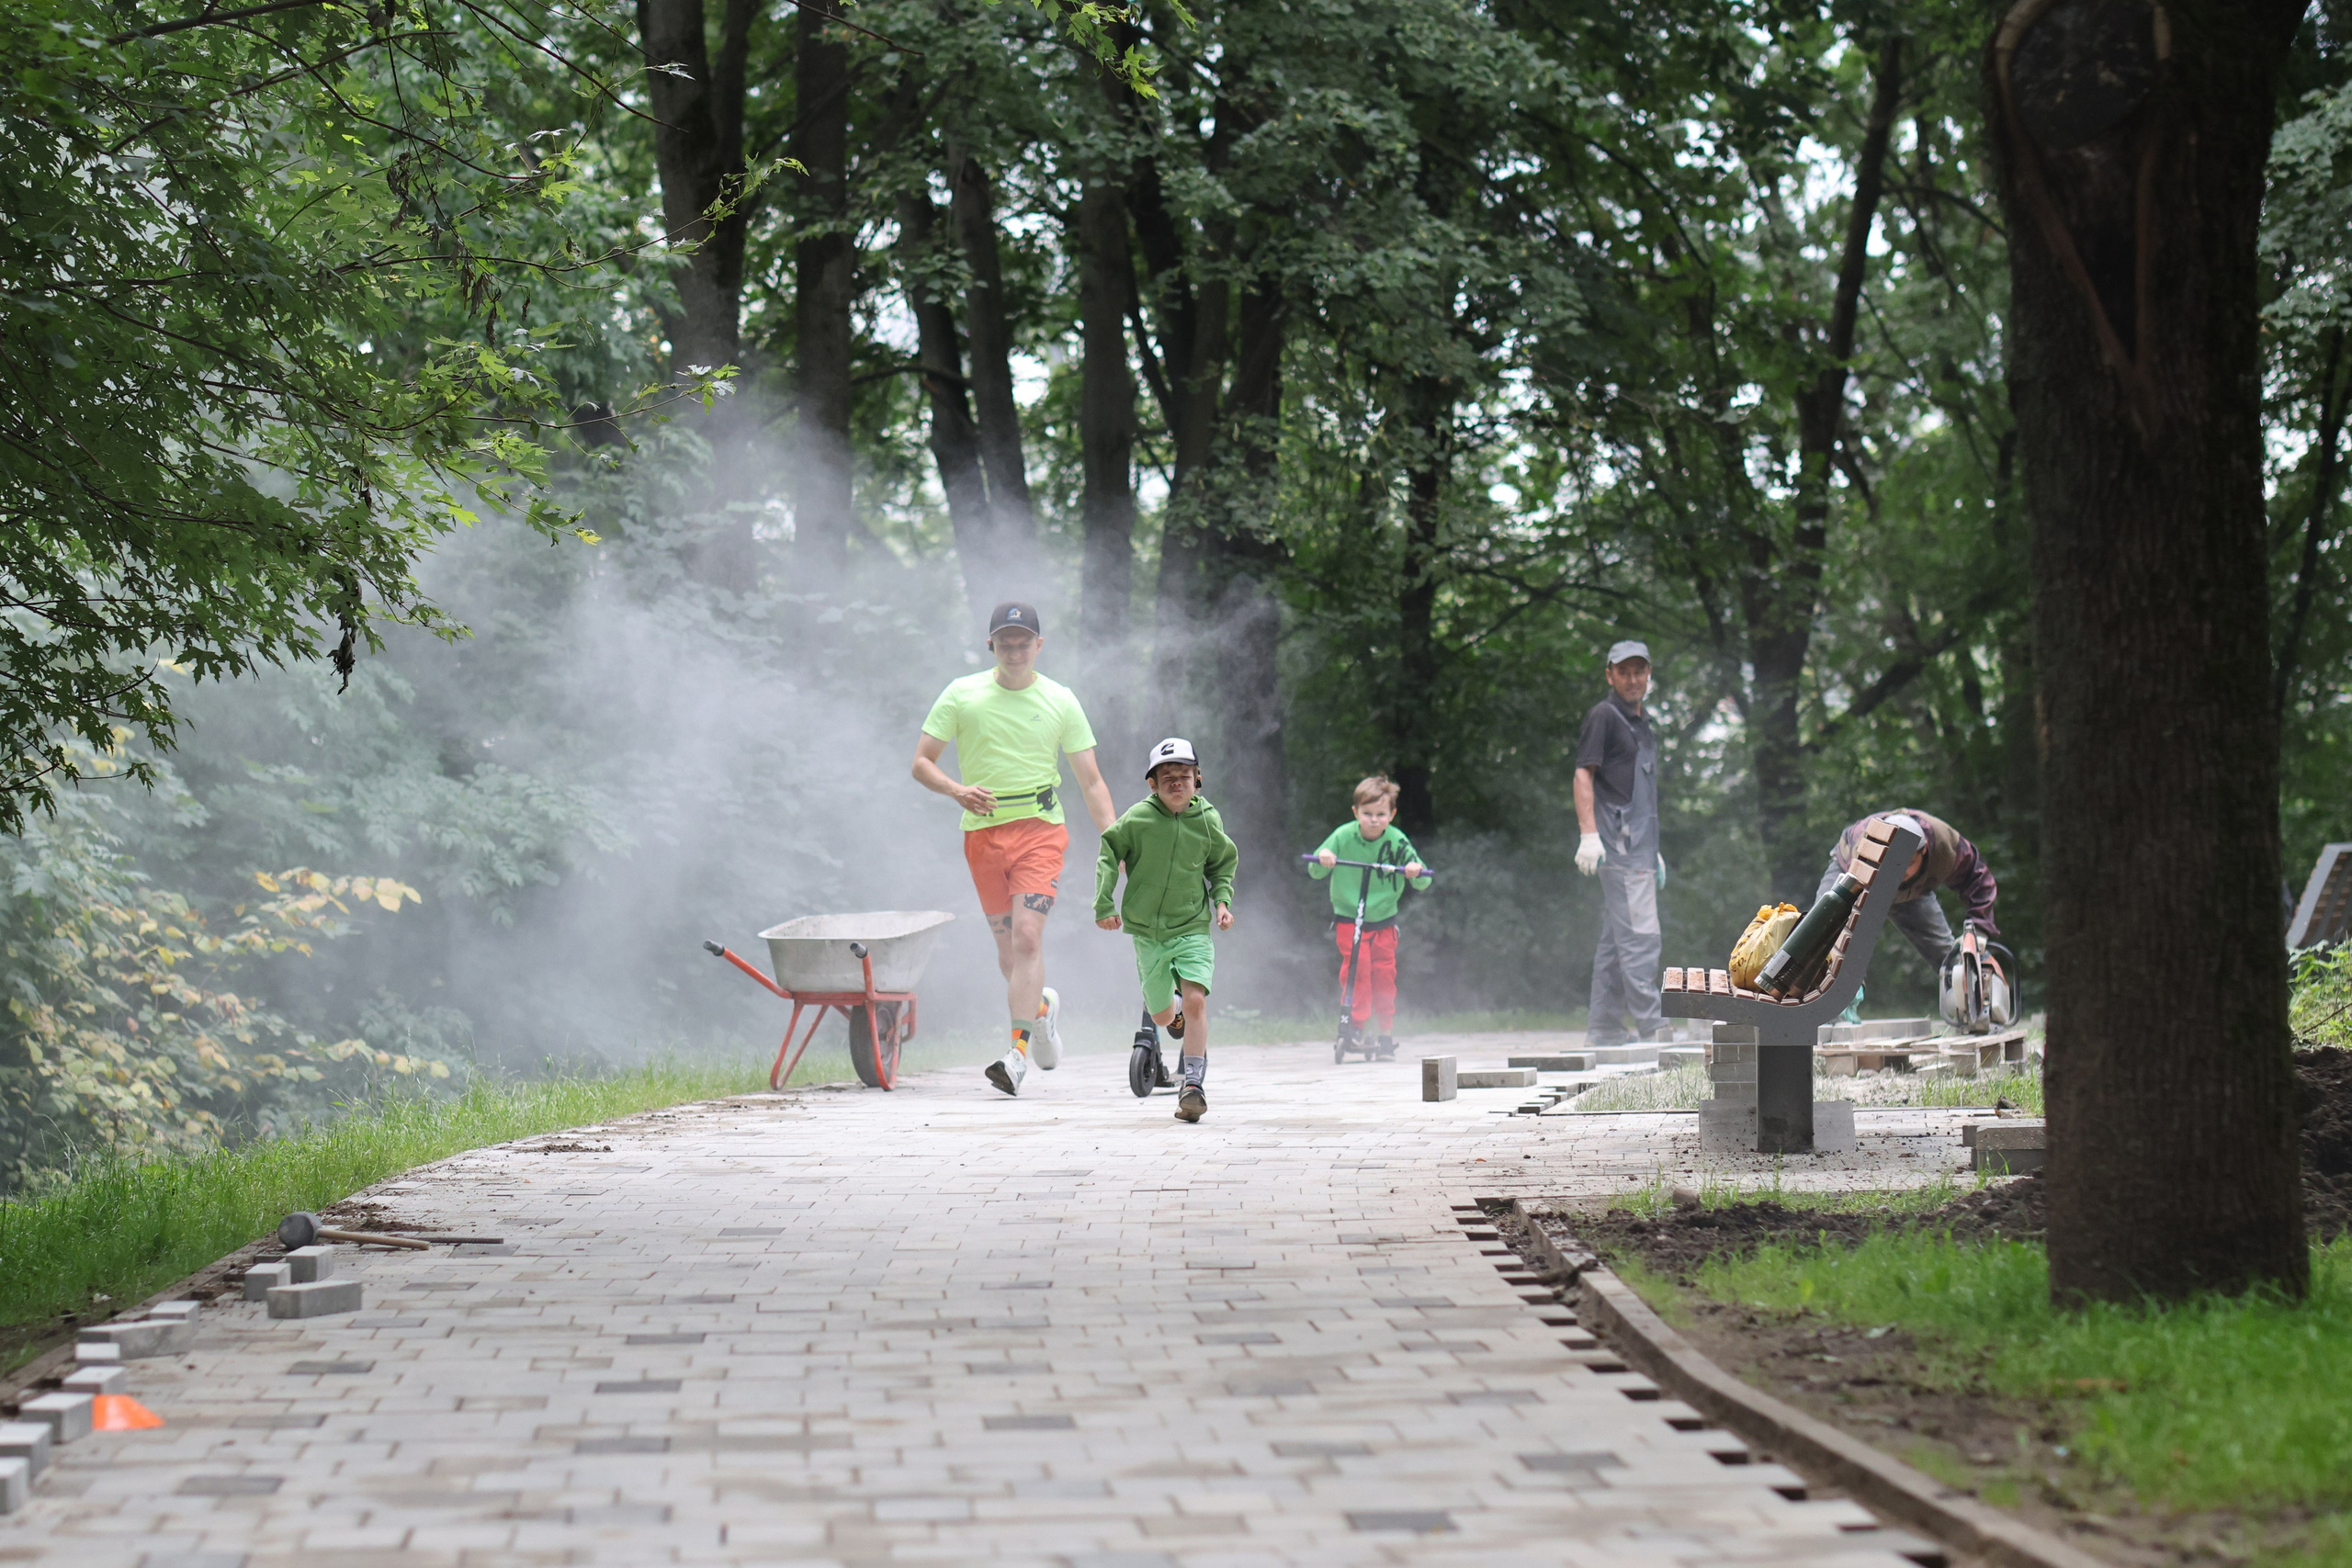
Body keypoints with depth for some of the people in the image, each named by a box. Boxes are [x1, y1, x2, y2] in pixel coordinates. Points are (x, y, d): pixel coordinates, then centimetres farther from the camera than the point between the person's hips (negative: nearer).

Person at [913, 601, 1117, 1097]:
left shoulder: (1060, 702, 4)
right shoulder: (962, 695, 3)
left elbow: (1091, 781, 7)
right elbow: (921, 763, 4)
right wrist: (957, 790, -17)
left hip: (1041, 830, -2)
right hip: (982, 832, 2)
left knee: (1027, 936, -17)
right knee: (1007, 946, 7)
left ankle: (1018, 1052, -18)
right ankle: (1041, 1006, 39)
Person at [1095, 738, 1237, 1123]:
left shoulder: (1207, 820, -3)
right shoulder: (1138, 818, -9)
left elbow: (1223, 863, 15)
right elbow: (1108, 853, 3)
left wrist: (1222, 900, 1)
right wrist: (1104, 903, -3)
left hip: (1193, 928, 0)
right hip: (1147, 930, 0)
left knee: (1194, 1000, -19)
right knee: (1163, 1016, 12)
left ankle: (1193, 1085, -16)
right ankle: (1163, 1011, 51)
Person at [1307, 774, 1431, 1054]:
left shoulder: (1397, 842, -9)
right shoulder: (1343, 836, -10)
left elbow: (1422, 883, -5)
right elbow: (1315, 872, -4)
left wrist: (1415, 873, -29)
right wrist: (1322, 860, -27)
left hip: (1383, 921, 1)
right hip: (1348, 918, -1)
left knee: (1384, 974, 1)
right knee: (1356, 971, -15)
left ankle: (1386, 1034, 13)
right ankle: (1355, 1028, -9)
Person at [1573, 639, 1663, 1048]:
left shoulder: (1642, 723, 22)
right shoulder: (1604, 715, -4)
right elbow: (1583, 774, -11)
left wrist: (1654, 850, 26)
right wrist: (1589, 834, -21)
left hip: (1638, 846, 9)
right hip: (1617, 844, -9)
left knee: (1616, 939, 10)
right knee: (1640, 934, -13)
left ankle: (1604, 1028, 12)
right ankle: (1650, 1027, -15)